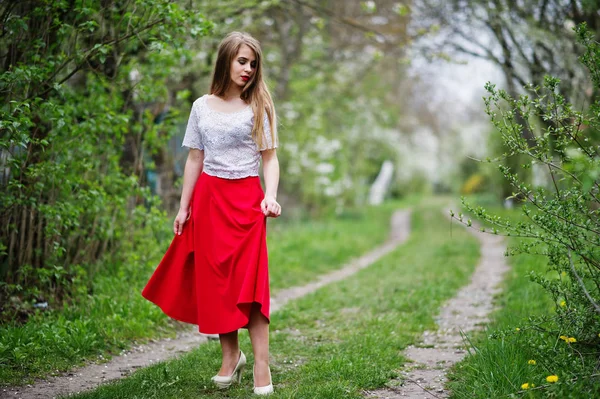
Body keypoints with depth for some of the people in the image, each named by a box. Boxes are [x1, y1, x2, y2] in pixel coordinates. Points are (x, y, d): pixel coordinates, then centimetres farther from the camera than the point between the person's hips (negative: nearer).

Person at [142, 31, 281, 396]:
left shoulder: (258, 107, 2)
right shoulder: (202, 107, 8)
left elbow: (270, 158, -1)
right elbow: (195, 159, 11)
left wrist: (271, 196, -17)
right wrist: (184, 207, 8)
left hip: (246, 198, -3)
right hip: (209, 198, 3)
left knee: (250, 279, -9)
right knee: (215, 278, 2)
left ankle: (261, 367, -8)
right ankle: (231, 356, 13)